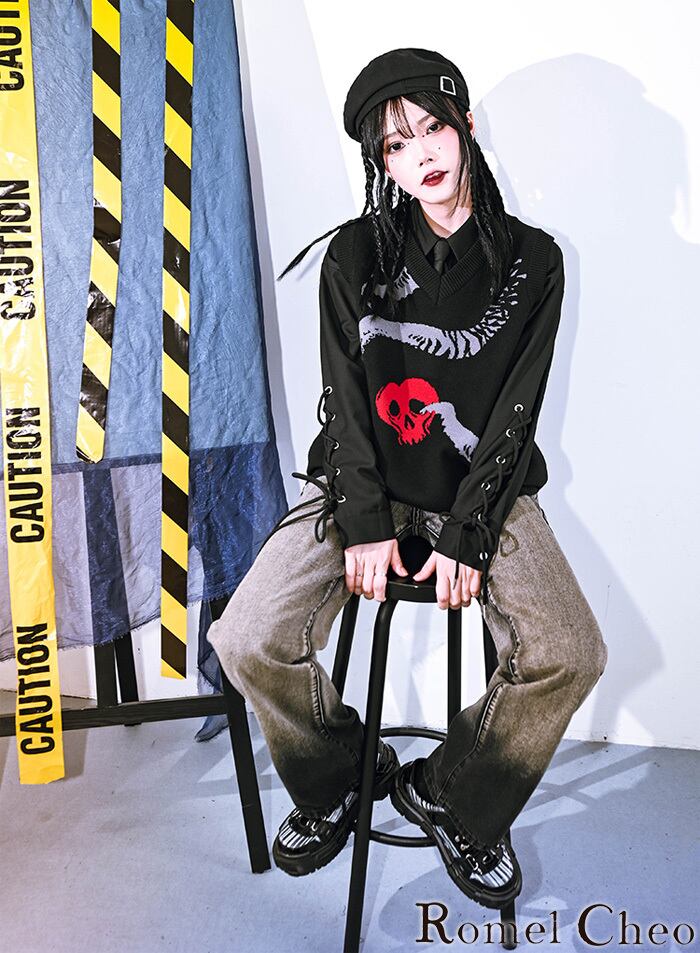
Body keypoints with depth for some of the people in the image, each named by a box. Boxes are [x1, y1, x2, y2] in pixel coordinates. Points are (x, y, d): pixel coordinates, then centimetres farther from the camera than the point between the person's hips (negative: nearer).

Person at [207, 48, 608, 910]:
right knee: (248, 644, -17)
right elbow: (345, 397, -3)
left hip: (484, 488, 0)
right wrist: (366, 524, -12)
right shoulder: (355, 255, 1)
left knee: (569, 655, -21)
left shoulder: (531, 260, 0)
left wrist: (465, 536, -13)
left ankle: (451, 797, 9)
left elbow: (515, 412, -5)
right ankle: (334, 784, 15)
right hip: (363, 483, 1)